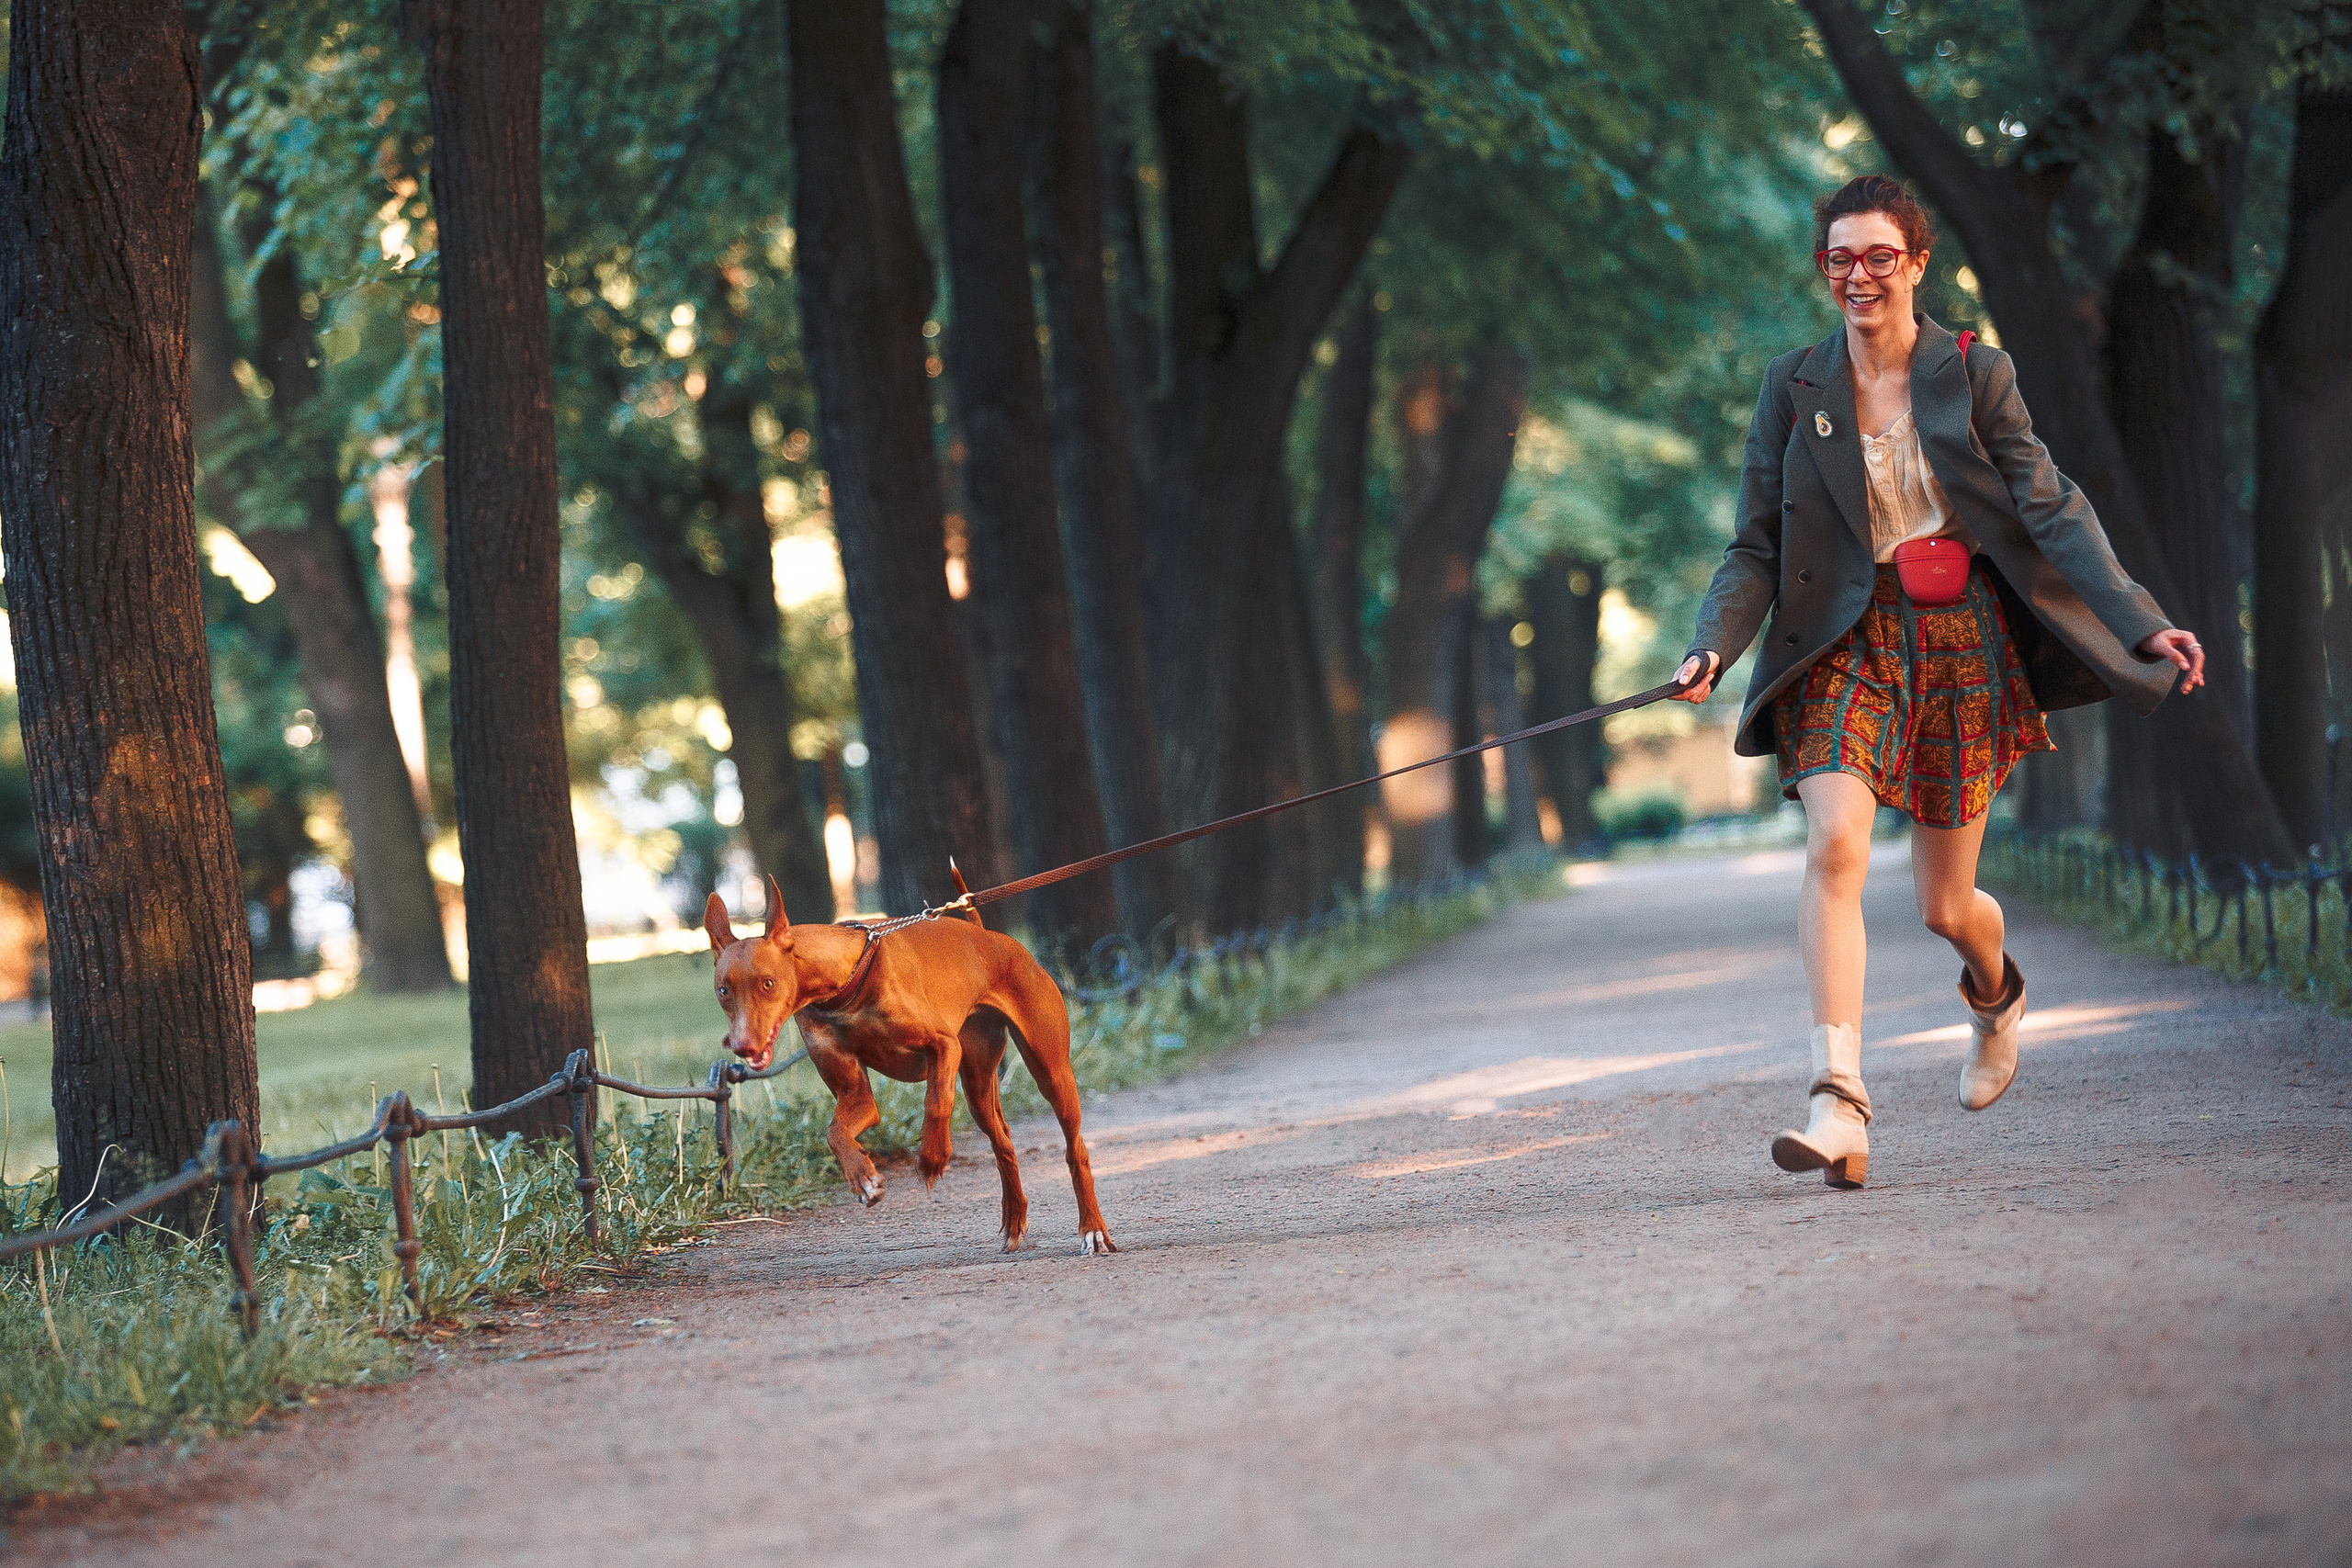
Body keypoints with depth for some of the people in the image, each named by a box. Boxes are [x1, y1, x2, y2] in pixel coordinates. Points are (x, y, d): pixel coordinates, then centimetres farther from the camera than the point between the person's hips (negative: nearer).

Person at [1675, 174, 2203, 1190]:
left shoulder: (1974, 376, 0)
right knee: (1834, 844, -25)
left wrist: (2143, 623, -16)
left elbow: (2050, 510, -5)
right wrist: (1715, 646, -16)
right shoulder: (1794, 388, 4)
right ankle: (1840, 1106, -29)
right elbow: (1757, 547, 3)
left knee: (1944, 906, 5)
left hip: (1962, 646, -1)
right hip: (1847, 642, 1)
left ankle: (1996, 995, 44)